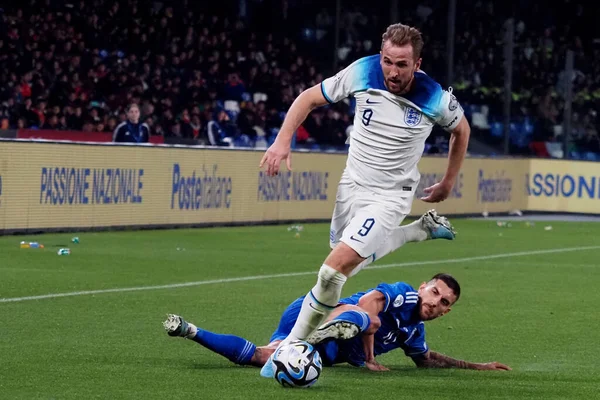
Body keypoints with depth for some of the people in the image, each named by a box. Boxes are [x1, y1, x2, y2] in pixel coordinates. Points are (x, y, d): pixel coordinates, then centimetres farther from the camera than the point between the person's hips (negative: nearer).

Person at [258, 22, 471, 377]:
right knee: (352, 259, 25)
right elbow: (310, 98, -1)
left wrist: (449, 183, 13)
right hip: (352, 185, 5)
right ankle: (424, 229, 45)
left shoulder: (435, 99, -20)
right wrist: (283, 140, -15)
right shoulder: (362, 73, -16)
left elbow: (461, 129, 4)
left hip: (390, 196, -5)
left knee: (335, 267, -22)